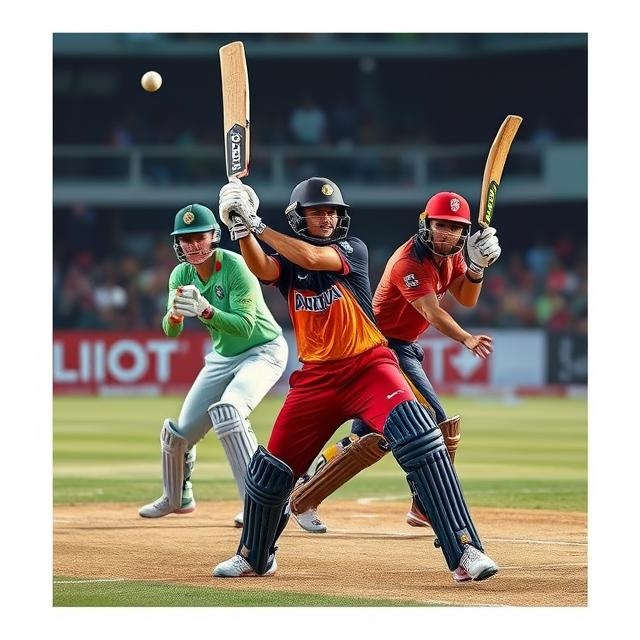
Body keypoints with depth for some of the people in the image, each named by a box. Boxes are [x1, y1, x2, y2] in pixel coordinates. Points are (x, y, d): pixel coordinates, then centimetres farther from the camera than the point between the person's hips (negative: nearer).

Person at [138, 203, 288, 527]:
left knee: (228, 409, -33)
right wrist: (175, 313, -34)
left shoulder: (235, 267, -25)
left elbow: (245, 326, -31)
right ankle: (177, 498, 36)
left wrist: (205, 310, -44)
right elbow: (171, 332, -12)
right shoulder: (181, 275, -6)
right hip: (223, 357, 7)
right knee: (180, 430, 7)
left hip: (264, 351, -7)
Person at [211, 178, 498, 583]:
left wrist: (259, 225, -16)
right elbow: (261, 268, -17)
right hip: (316, 377, 4)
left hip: (368, 364, -4)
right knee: (272, 467, 7)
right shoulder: (288, 263, 6)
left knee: (418, 436, -27)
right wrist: (243, 230, -33)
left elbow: (313, 257, -21)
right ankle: (255, 557, 35)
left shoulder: (353, 249, -2)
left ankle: (464, 551, -31)